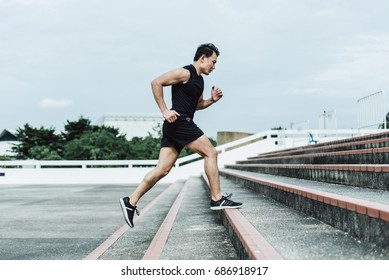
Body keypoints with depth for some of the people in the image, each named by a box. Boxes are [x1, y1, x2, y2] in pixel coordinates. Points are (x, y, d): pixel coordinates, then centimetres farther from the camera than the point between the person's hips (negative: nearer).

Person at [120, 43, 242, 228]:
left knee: (162, 170, 2)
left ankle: (131, 202, 1)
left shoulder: (199, 80, 22)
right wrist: (164, 111, -18)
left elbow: (197, 105, 34)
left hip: (177, 126, 10)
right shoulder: (185, 73, -8)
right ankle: (217, 199, -2)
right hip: (179, 122, -10)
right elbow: (156, 82, -14)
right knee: (210, 152, -7)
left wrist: (212, 100, 14)